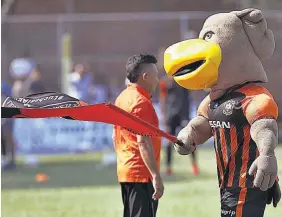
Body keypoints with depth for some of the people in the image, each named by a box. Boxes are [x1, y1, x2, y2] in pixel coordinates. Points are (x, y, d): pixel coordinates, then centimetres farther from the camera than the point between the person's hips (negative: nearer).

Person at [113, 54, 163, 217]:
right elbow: (143, 142, -23)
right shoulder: (141, 102, -16)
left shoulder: (122, 98, 13)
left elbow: (116, 136, 20)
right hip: (142, 173, -10)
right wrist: (156, 176, -25)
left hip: (124, 171, 10)